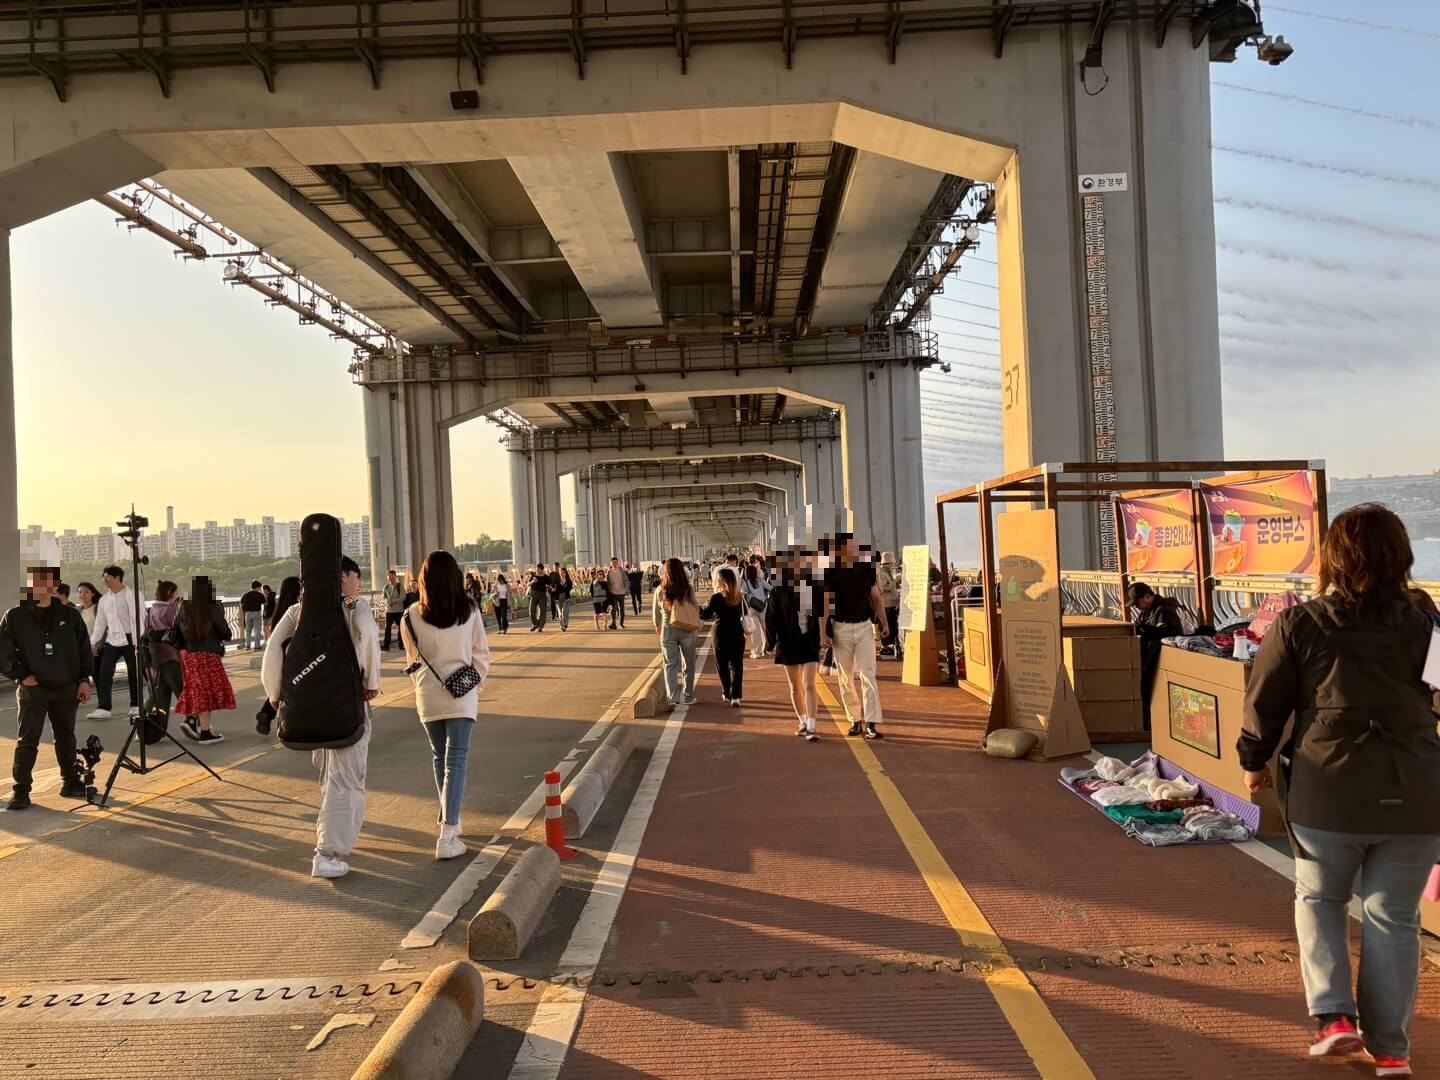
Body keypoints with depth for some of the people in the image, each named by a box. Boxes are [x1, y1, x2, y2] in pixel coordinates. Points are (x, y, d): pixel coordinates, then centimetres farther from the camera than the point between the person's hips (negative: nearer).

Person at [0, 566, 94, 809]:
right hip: (32, 689, -2)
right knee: (27, 740, -5)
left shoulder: (69, 615, 5)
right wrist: (22, 675, -9)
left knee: (66, 738, 13)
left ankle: (71, 783, 23)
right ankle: (21, 790, 1)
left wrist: (84, 679, 3)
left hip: (66, 689, 3)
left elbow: (84, 649, 9)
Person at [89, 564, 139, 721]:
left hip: (130, 639, -4)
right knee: (104, 673, -8)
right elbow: (100, 623, 14)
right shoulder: (104, 600, 11)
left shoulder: (131, 595, -3)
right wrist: (93, 642, 9)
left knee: (133, 673, 5)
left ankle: (135, 706, 17)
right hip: (112, 640, 4)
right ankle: (103, 708, -8)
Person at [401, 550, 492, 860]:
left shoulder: (412, 617, -6)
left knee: (440, 759, 19)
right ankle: (448, 834, -10)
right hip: (462, 695, -2)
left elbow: (413, 660, 7)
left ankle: (449, 821, 33)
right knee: (456, 761, -2)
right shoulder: (470, 611, -7)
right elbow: (481, 654, 0)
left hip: (428, 697, 2)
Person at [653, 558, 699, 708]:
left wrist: (658, 626, 25)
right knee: (688, 664, 15)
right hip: (687, 630, 0)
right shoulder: (688, 590, -10)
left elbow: (656, 611, 6)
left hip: (667, 631, 0)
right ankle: (688, 696, 23)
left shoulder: (660, 591, -6)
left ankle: (673, 698, -5)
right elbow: (696, 609, -4)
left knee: (670, 665, 6)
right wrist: (697, 626, 14)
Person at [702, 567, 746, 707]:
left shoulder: (717, 597, -13)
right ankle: (736, 696, -6)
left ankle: (727, 694, 21)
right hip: (737, 634, 3)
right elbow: (745, 613, 11)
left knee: (723, 665, 13)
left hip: (721, 635, -3)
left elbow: (706, 614, -11)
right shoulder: (740, 597, 0)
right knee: (736, 665, 3)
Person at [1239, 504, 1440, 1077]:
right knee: (1393, 916, 12)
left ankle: (1333, 1014, 8)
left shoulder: (1298, 625, -5)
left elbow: (1265, 701, 1)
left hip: (1329, 789, -1)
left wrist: (1255, 760, 15)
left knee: (1318, 898, 20)